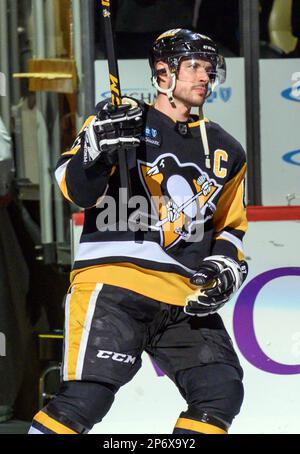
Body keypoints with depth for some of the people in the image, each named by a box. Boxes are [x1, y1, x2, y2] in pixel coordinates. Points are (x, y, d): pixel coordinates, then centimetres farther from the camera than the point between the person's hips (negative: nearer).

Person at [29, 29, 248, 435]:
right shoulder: (123, 121, 3)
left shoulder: (225, 151, 20)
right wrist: (98, 148, -26)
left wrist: (226, 265, 8)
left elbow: (231, 225, 28)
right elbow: (76, 188, -6)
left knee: (221, 392, -4)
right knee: (86, 396, -18)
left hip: (184, 299, 6)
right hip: (113, 282, -6)